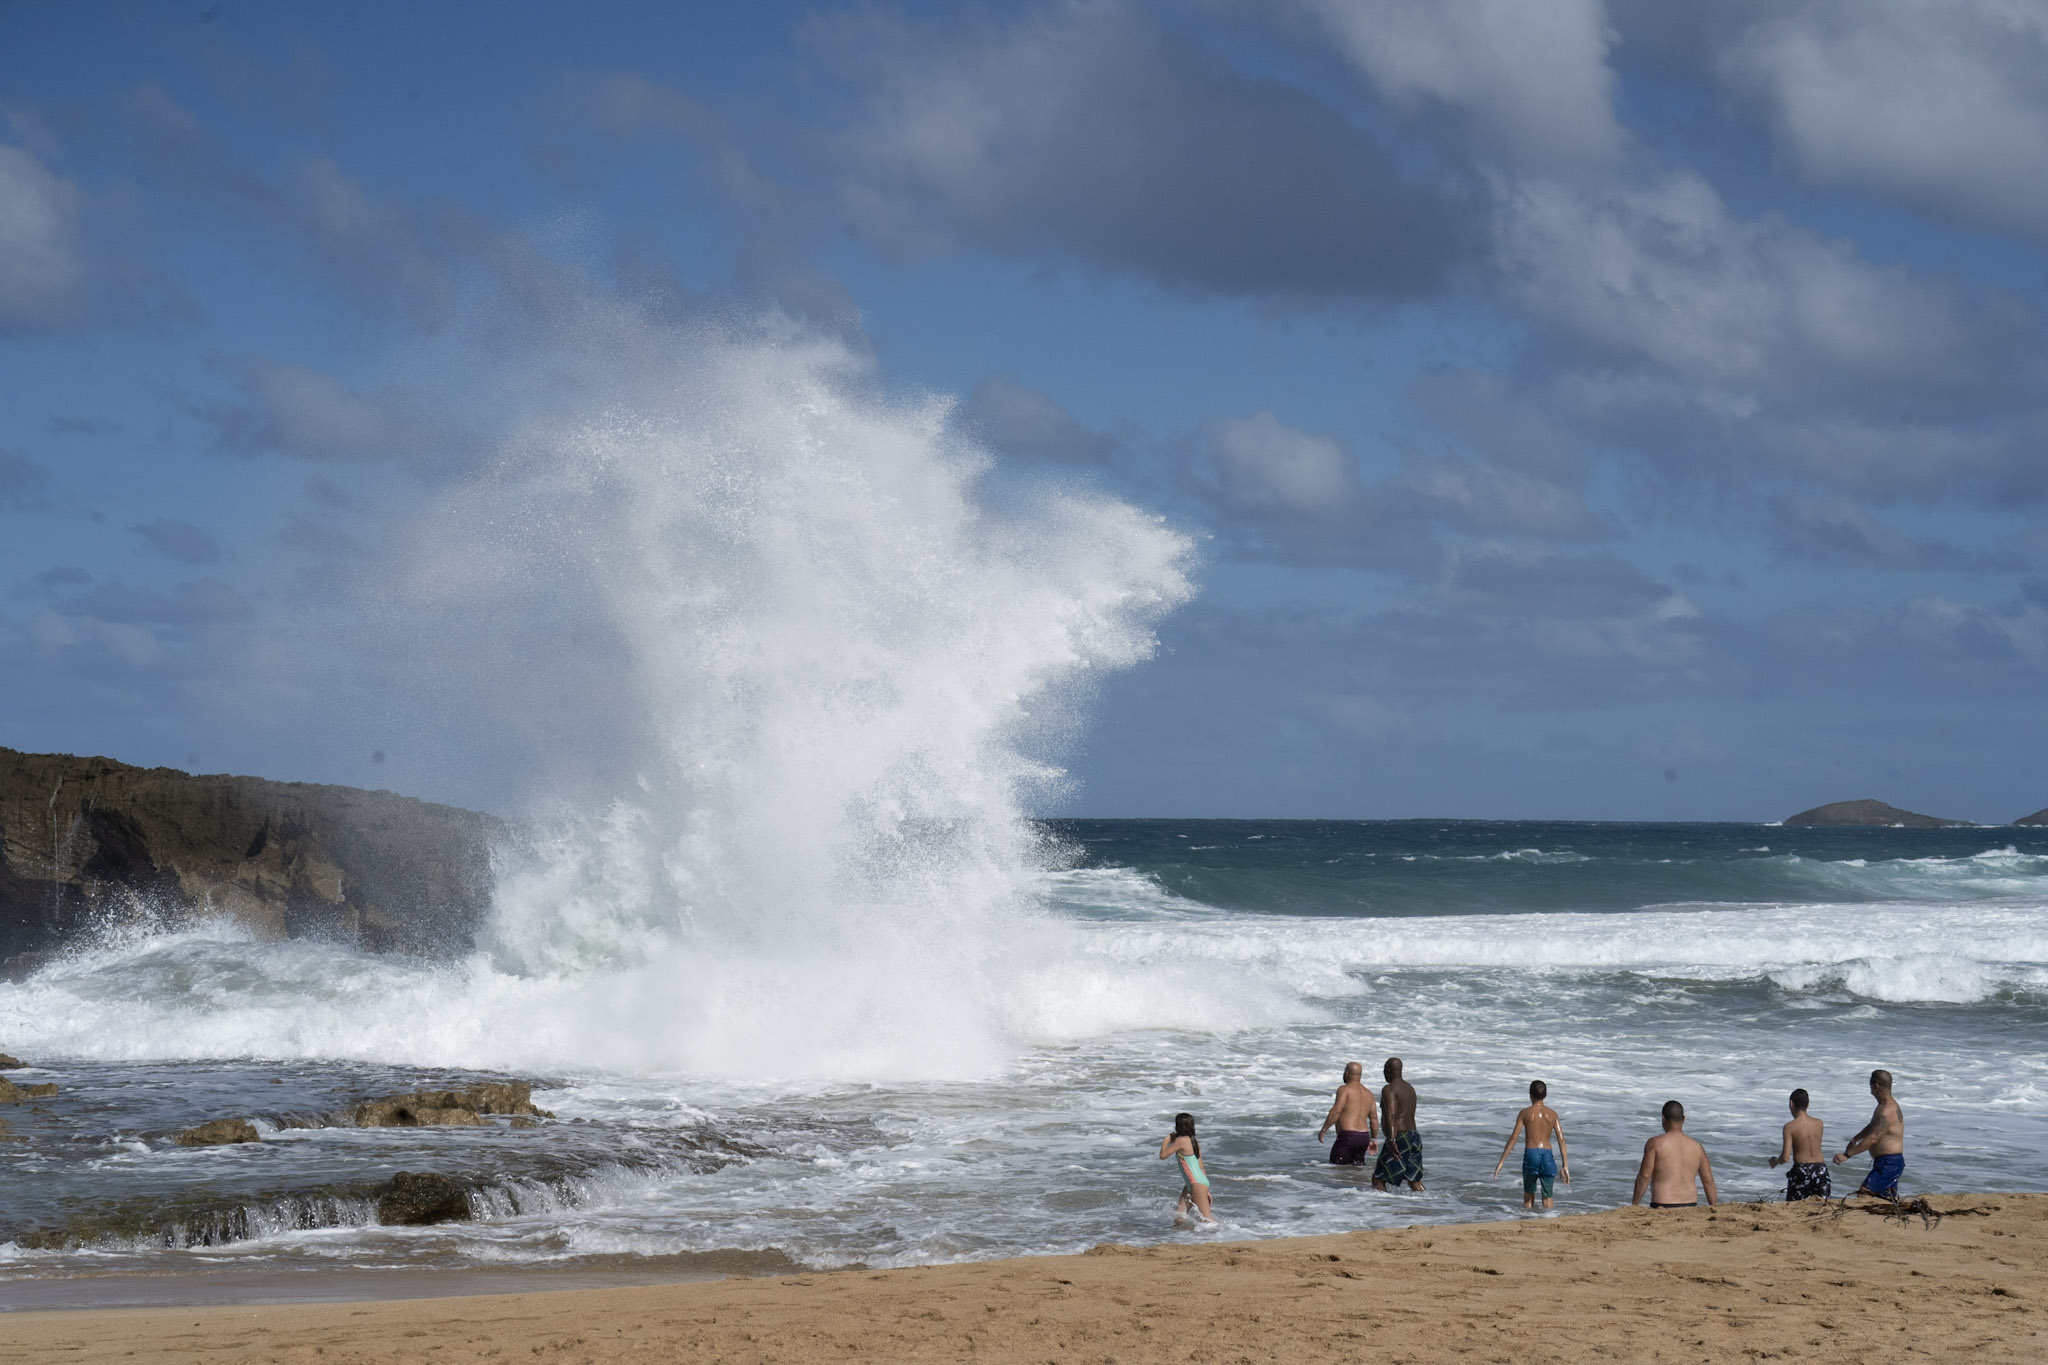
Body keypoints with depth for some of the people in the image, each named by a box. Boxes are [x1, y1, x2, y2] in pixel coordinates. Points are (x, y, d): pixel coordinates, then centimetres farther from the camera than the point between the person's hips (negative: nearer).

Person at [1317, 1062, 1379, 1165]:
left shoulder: (1344, 1089, -6)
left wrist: (1323, 1130, -13)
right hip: (1364, 1137, 8)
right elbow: (1374, 1119, 19)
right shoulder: (1368, 1093, 17)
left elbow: (1336, 1111, -17)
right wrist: (1373, 1139, 27)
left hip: (1347, 1136, -8)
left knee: (1336, 1167, -7)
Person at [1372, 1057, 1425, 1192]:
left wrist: (1392, 1140, -34)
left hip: (1399, 1139, -9)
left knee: (1378, 1179, -3)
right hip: (1414, 1137, 9)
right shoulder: (1410, 1088, 18)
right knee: (1414, 1180, 10)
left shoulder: (1389, 1089, -10)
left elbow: (1391, 1115, -24)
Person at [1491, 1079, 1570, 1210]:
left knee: (1528, 1196, 15)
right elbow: (1561, 1139, 1)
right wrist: (1565, 1166, 2)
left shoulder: (1525, 1113, 1)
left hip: (1531, 1154, -1)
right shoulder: (1552, 1114, 7)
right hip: (1548, 1155, 1)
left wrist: (1501, 1161, 0)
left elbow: (1513, 1137, -3)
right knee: (1547, 1198, 8)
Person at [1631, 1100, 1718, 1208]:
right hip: (1689, 1208, 5)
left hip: (1662, 1207, -5)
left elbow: (1644, 1176, -6)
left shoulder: (1655, 1143, -4)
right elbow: (1708, 1181, 10)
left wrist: (1634, 1206, 0)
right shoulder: (1696, 1147, 9)